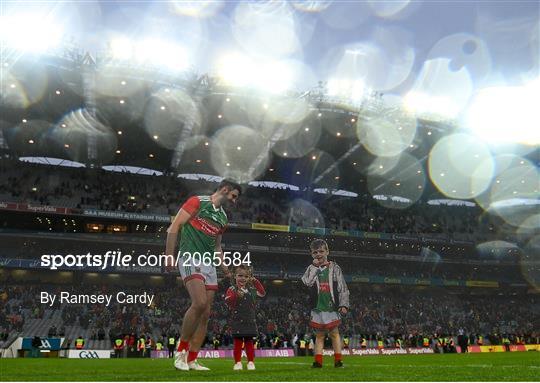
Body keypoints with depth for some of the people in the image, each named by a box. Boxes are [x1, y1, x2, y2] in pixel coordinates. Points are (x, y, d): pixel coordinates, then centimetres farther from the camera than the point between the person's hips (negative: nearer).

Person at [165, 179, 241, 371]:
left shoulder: (223, 217, 19)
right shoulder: (197, 202, -2)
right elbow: (174, 227, -7)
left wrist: (224, 266, 16)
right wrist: (169, 255, -13)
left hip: (209, 263, 8)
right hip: (190, 258, -8)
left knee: (205, 313, 3)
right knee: (199, 303, -24)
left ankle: (192, 360, 12)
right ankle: (181, 350, -7)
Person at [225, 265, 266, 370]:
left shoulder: (251, 289, 11)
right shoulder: (232, 289, -3)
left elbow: (262, 293, 15)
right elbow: (227, 300, -18)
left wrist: (255, 281, 8)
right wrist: (236, 295, -37)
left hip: (250, 320, 3)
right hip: (237, 321, -3)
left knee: (249, 342, 8)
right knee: (237, 342, 1)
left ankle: (251, 362, 13)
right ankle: (238, 362, 9)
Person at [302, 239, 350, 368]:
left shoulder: (334, 268, 4)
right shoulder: (311, 268, 8)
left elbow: (343, 288, 2)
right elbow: (307, 282, -13)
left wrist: (344, 305, -6)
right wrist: (315, 266, -10)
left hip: (332, 306, -2)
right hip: (318, 307, 2)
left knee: (334, 332, -1)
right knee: (319, 335, 6)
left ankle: (338, 360, 4)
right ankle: (318, 361, 9)